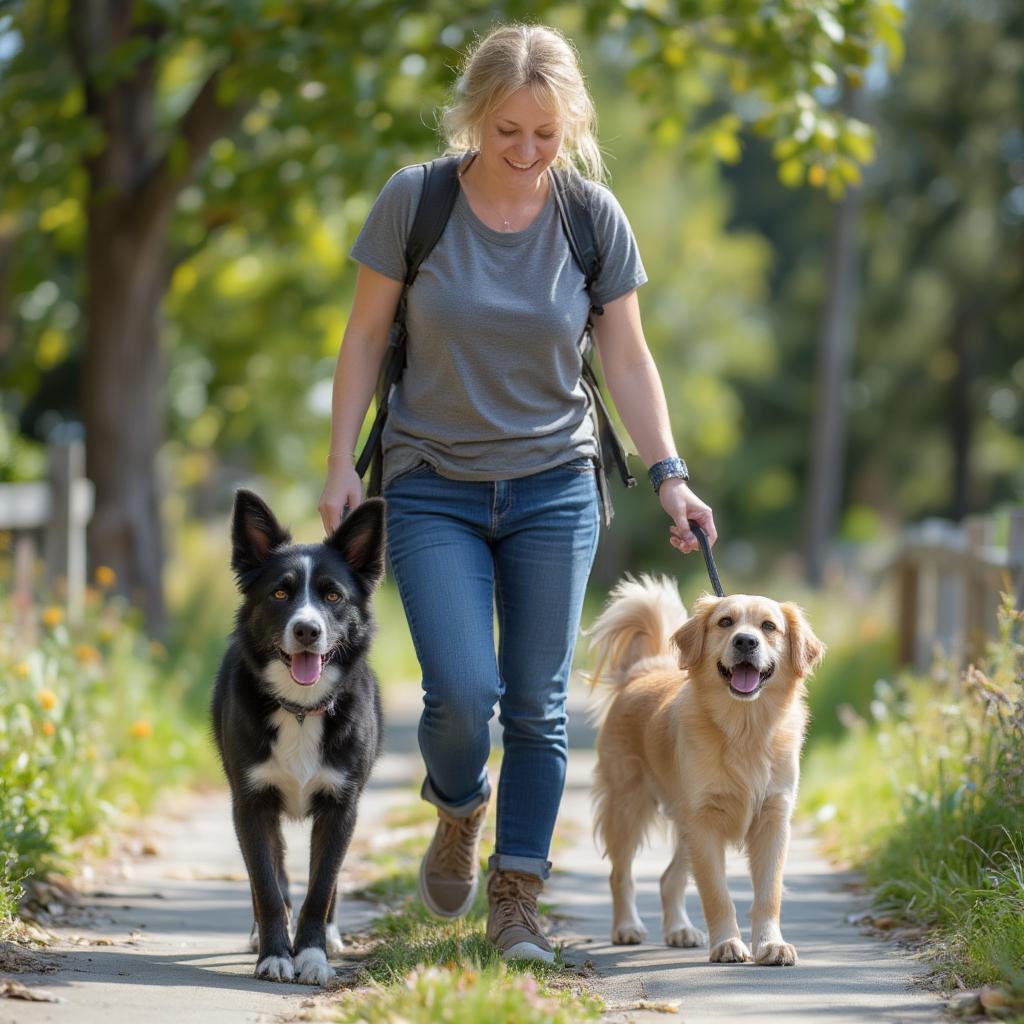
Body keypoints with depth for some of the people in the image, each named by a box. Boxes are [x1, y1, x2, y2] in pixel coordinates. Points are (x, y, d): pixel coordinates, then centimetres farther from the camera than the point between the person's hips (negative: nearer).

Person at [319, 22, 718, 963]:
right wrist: (342, 463, -3)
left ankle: (516, 902, 12)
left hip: (553, 487, 2)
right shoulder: (414, 200, -8)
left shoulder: (594, 217, -4)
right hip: (434, 488, -1)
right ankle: (459, 811, 19)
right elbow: (366, 336, 1)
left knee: (538, 704, 0)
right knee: (463, 691, -15)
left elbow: (628, 361, 2)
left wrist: (669, 475, -7)